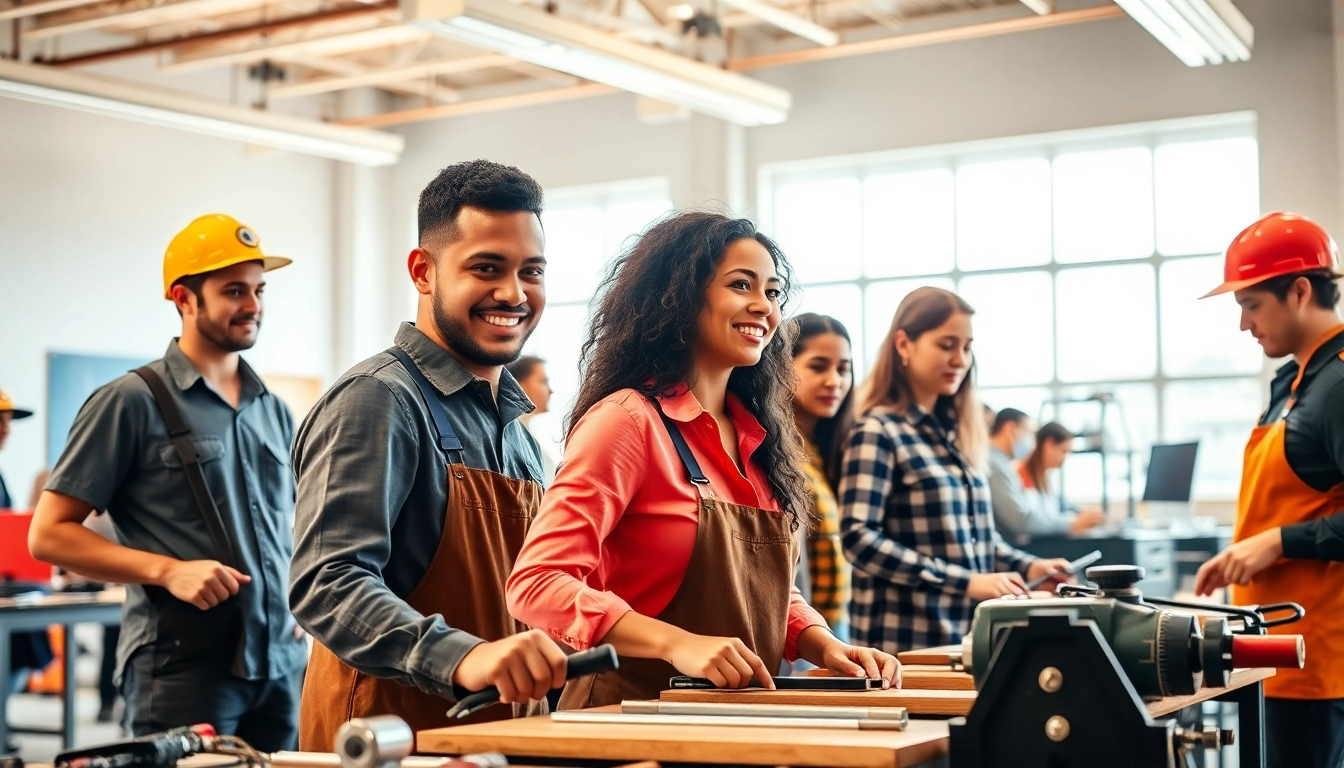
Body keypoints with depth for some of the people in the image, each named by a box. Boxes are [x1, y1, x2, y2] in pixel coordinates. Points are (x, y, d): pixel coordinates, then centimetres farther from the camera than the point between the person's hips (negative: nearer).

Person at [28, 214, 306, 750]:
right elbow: (48, 535, -6)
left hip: (282, 666, 6)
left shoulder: (274, 411, 14)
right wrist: (168, 571, -17)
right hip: (182, 669, -6)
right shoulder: (132, 403, -3)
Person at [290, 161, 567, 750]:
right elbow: (327, 583, -26)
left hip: (495, 732, 8)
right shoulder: (377, 400, -14)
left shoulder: (514, 426, 13)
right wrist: (461, 657, -39)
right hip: (390, 736, -8)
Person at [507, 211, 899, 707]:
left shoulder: (757, 434, 15)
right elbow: (538, 583, -15)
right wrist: (678, 644, -26)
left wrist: (825, 647, 4)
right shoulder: (628, 420, -8)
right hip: (633, 717, -7)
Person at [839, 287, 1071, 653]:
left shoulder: (956, 431, 13)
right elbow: (859, 538, -19)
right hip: (910, 641, -7)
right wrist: (966, 582, -22)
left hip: (967, 634, 7)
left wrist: (1026, 566, 3)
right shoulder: (878, 432, -9)